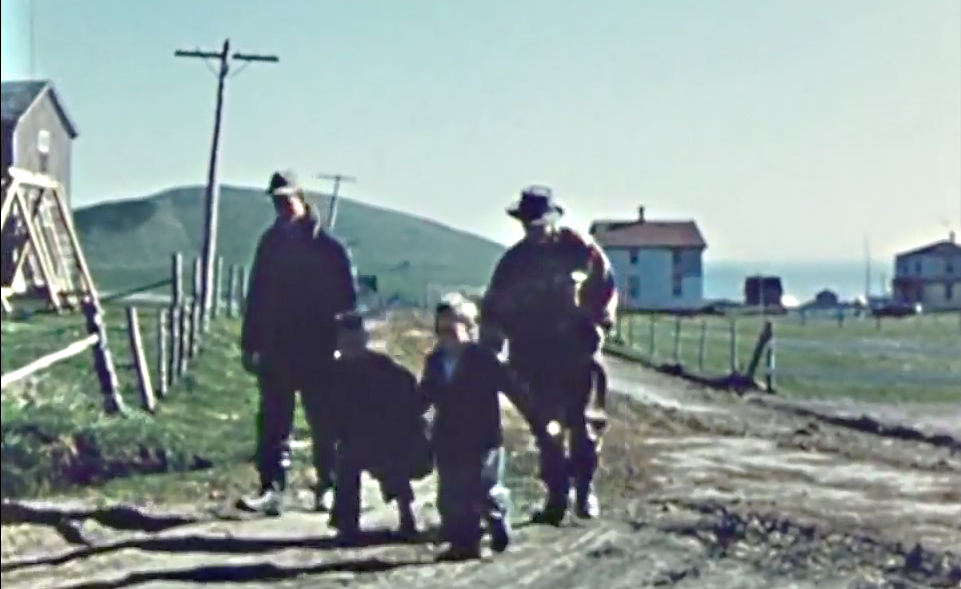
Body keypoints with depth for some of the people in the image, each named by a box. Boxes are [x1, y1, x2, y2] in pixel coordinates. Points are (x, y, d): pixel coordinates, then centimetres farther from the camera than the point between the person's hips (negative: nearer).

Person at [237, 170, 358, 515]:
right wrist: (250, 343, 9)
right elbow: (256, 297, 12)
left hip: (318, 351, -4)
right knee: (273, 422, 0)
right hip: (276, 349, 4)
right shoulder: (270, 244, 9)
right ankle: (272, 489, 1)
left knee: (323, 423, 5)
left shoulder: (328, 248, -4)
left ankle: (327, 487, 16)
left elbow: (347, 299, -4)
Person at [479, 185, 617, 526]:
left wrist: (600, 324, -3)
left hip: (577, 354, -2)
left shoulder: (580, 249, -2)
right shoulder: (514, 261, 4)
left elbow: (606, 287, 8)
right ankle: (556, 497, 11)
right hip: (534, 358, 2)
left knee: (581, 423, -1)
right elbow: (494, 309, 6)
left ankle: (585, 489, 16)